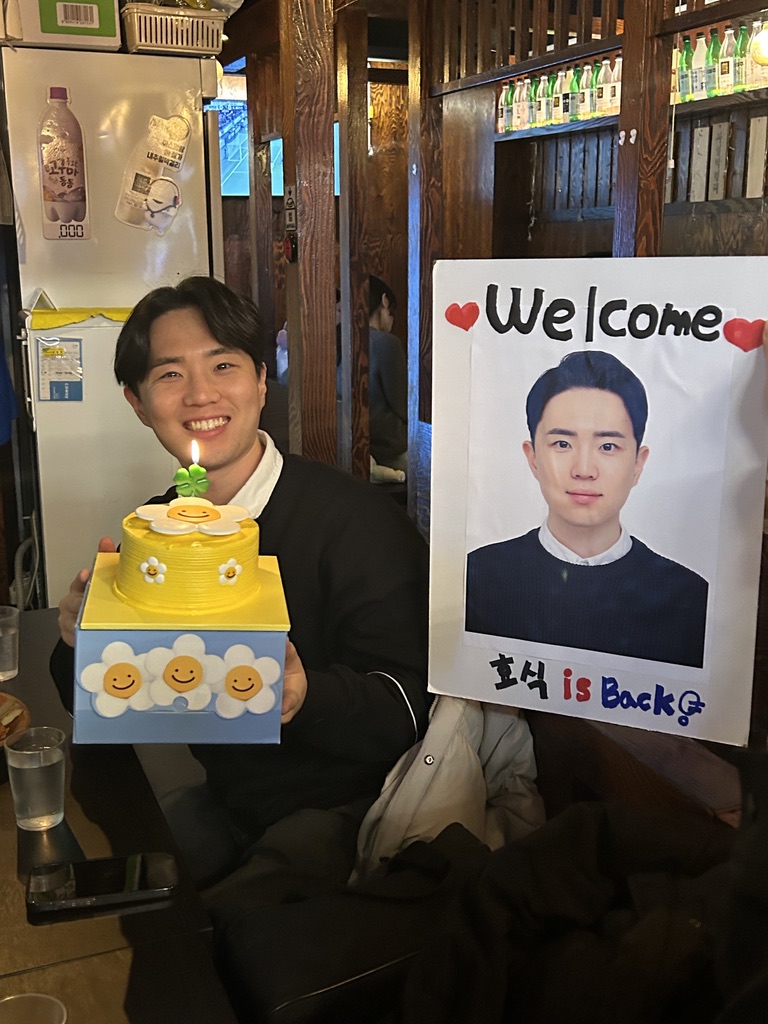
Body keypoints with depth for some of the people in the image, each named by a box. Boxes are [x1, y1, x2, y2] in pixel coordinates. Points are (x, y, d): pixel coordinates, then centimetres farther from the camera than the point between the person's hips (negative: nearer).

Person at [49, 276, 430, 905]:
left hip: (342, 812, -5)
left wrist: (305, 698, -41)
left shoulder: (358, 520, -18)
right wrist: (82, 640, -16)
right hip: (223, 803, 6)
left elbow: (412, 705, -22)